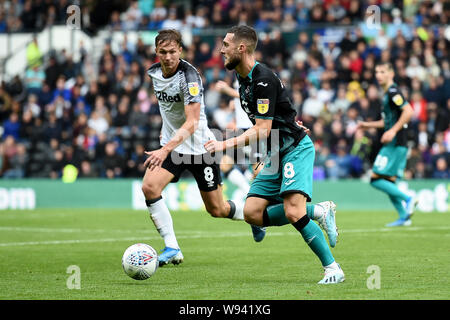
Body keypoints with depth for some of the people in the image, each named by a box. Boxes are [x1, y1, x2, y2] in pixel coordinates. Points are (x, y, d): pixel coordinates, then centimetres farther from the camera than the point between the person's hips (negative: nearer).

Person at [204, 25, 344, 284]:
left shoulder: (263, 80, -20)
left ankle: (333, 269, -13)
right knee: (252, 213, -3)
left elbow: (263, 130, -23)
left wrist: (226, 144, -27)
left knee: (293, 212, -24)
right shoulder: (243, 78, 11)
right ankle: (320, 212, 9)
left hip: (296, 148, -10)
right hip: (277, 153, 10)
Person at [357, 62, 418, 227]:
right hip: (393, 145, 10)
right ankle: (404, 217, 9)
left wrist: (393, 131, -24)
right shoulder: (387, 94, 19)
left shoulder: (393, 92, -11)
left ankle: (408, 199, -10)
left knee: (376, 179, -11)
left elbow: (408, 111, -22)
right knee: (388, 182, 9)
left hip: (395, 144, -10)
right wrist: (368, 125, 26)